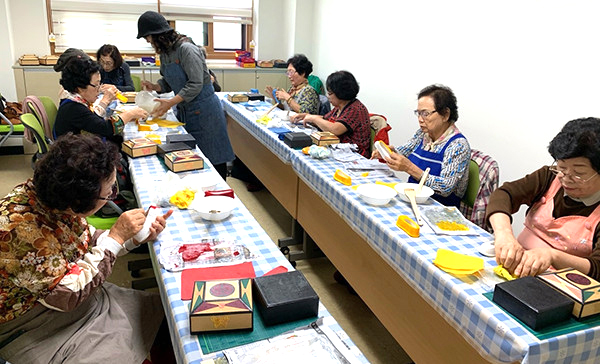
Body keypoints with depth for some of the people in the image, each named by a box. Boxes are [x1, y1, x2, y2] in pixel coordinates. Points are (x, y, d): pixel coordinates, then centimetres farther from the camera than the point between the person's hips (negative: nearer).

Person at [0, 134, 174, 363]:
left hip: (82, 295, 8)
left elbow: (85, 241, 5)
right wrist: (116, 237, -27)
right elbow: (67, 294, -29)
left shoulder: (58, 199, -11)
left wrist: (137, 237, -10)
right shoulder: (20, 226, -33)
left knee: (161, 308, 6)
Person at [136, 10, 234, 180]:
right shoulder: (164, 53, 10)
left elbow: (195, 85, -24)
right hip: (184, 111, 9)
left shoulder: (186, 49, -18)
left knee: (213, 159, -1)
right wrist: (154, 86, -2)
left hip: (203, 110, -9)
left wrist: (171, 102, -29)